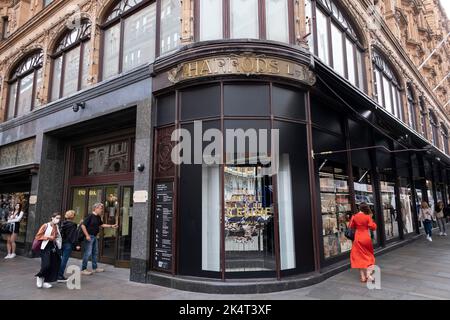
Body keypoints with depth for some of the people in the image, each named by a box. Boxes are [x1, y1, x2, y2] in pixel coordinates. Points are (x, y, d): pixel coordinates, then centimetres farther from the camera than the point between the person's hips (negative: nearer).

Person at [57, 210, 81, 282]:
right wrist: (76, 245, -12)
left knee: (62, 259, 16)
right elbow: (74, 236, -15)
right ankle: (60, 276, 3)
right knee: (64, 260, -1)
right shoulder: (73, 225, -13)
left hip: (62, 243, 7)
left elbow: (61, 233, 11)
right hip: (68, 244, -7)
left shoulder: (63, 224, 7)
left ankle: (59, 275, 23)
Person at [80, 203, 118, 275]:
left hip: (95, 237, 9)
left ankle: (95, 268, 26)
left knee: (95, 252, 15)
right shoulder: (90, 216, -16)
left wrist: (111, 226, 14)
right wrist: (87, 235, -21)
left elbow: (102, 225, 21)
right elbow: (83, 225, -18)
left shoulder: (98, 217, 10)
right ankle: (83, 269, 5)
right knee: (88, 253, -5)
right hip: (89, 237, -9)